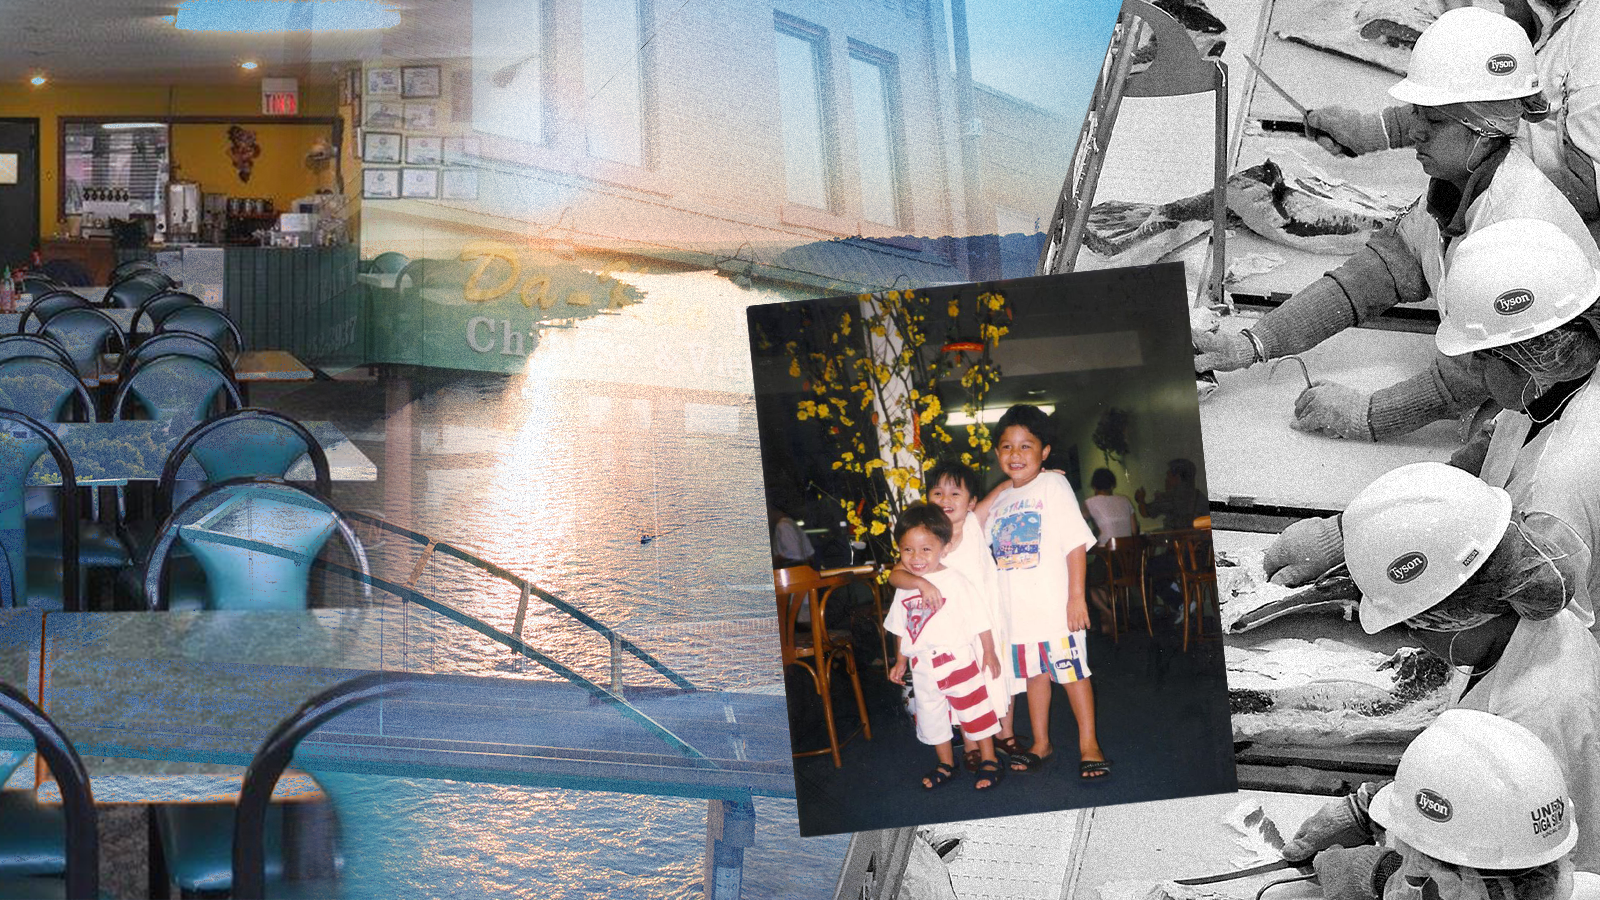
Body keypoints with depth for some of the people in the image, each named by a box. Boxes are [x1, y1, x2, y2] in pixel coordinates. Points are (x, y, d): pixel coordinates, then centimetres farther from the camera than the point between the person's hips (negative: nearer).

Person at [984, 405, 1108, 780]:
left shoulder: (1053, 486, -6)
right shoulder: (999, 501, 12)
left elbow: (1076, 543, -11)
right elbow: (993, 555, 19)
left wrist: (1076, 596, -16)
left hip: (1055, 606, -5)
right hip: (1016, 609, 5)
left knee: (1072, 672, 1)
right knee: (1034, 674, 14)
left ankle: (1089, 744, 10)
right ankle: (1040, 743, 24)